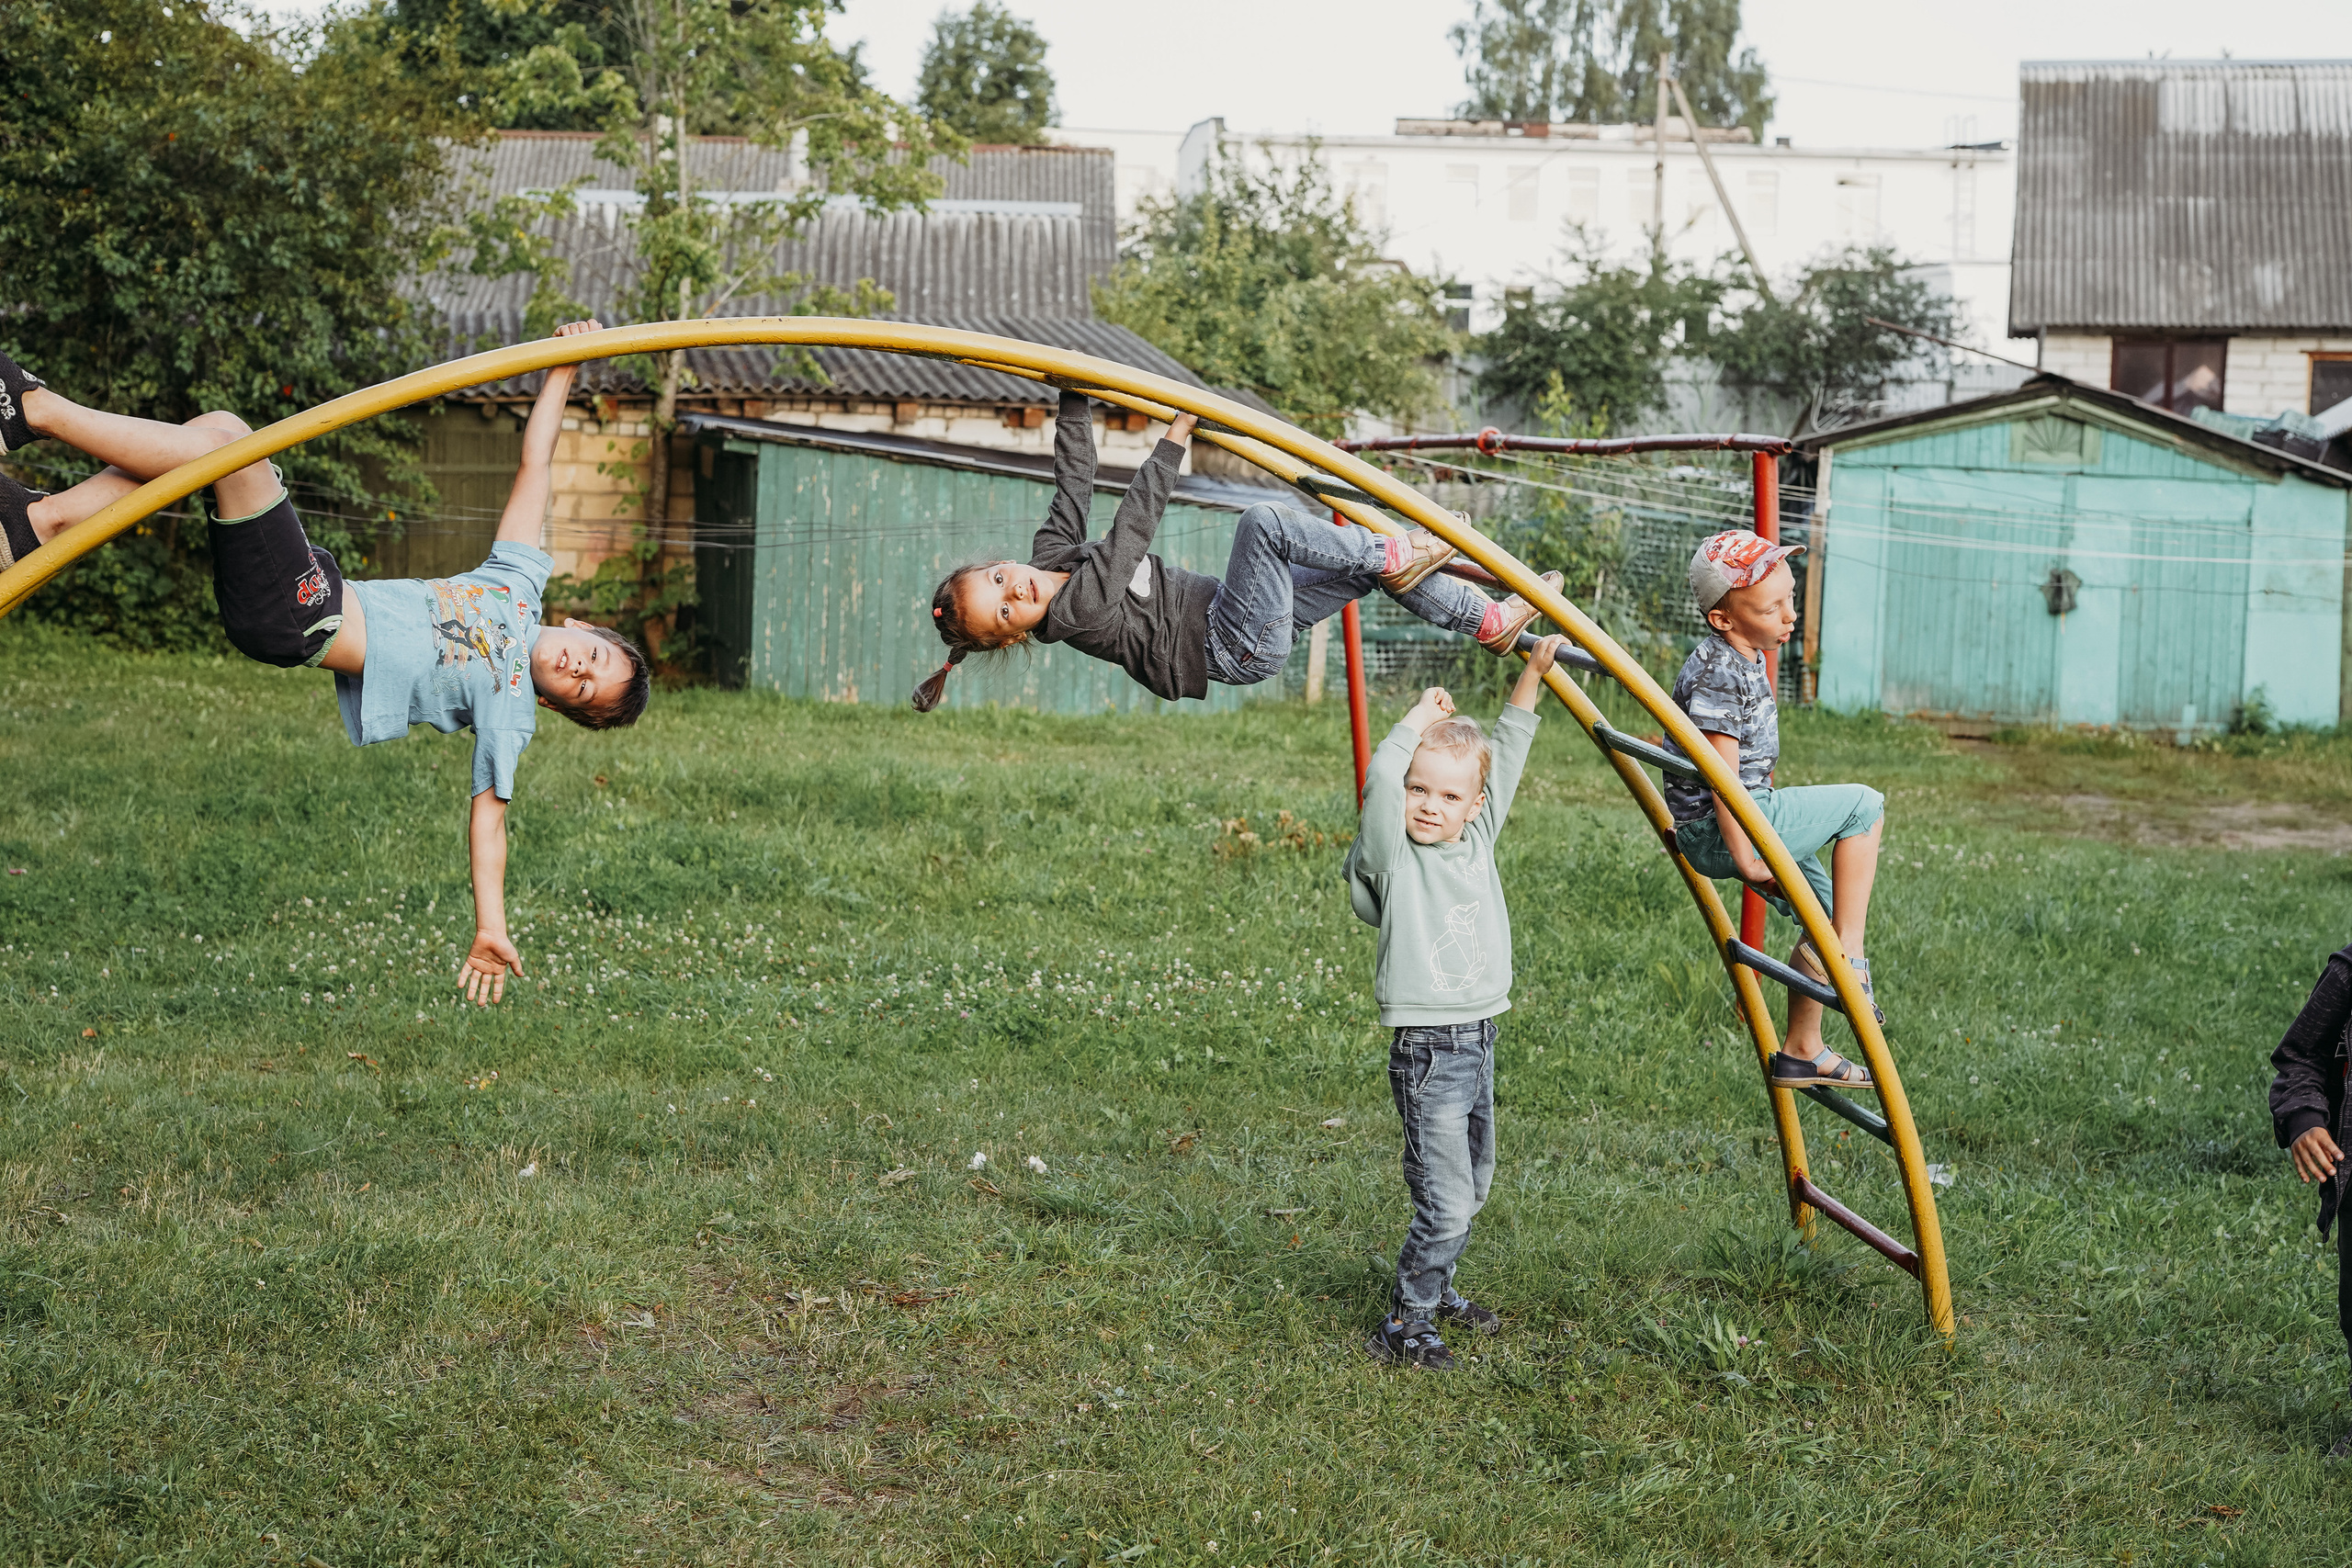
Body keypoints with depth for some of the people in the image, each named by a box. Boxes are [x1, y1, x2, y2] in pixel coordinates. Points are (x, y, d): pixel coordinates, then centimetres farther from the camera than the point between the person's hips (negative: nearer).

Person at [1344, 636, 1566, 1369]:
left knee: (1471, 1190, 18)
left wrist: (1533, 673, 7)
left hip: (1480, 1040, 7)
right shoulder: (1395, 854, -9)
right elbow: (1380, 775, -25)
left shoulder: (1477, 841, 7)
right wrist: (1423, 716, -13)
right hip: (1426, 1051, -7)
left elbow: (1506, 760, 11)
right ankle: (1403, 1324, 2)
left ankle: (1436, 1288, 37)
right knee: (1445, 1200, -9)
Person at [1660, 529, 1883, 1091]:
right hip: (1716, 830, -10)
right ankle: (1851, 964, -7)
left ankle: (1802, 1051, 26)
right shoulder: (1718, 675, -22)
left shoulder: (1746, 658, 11)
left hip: (1752, 818, 10)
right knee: (1863, 805, -9)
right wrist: (1744, 856, -22)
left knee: (1827, 918, 16)